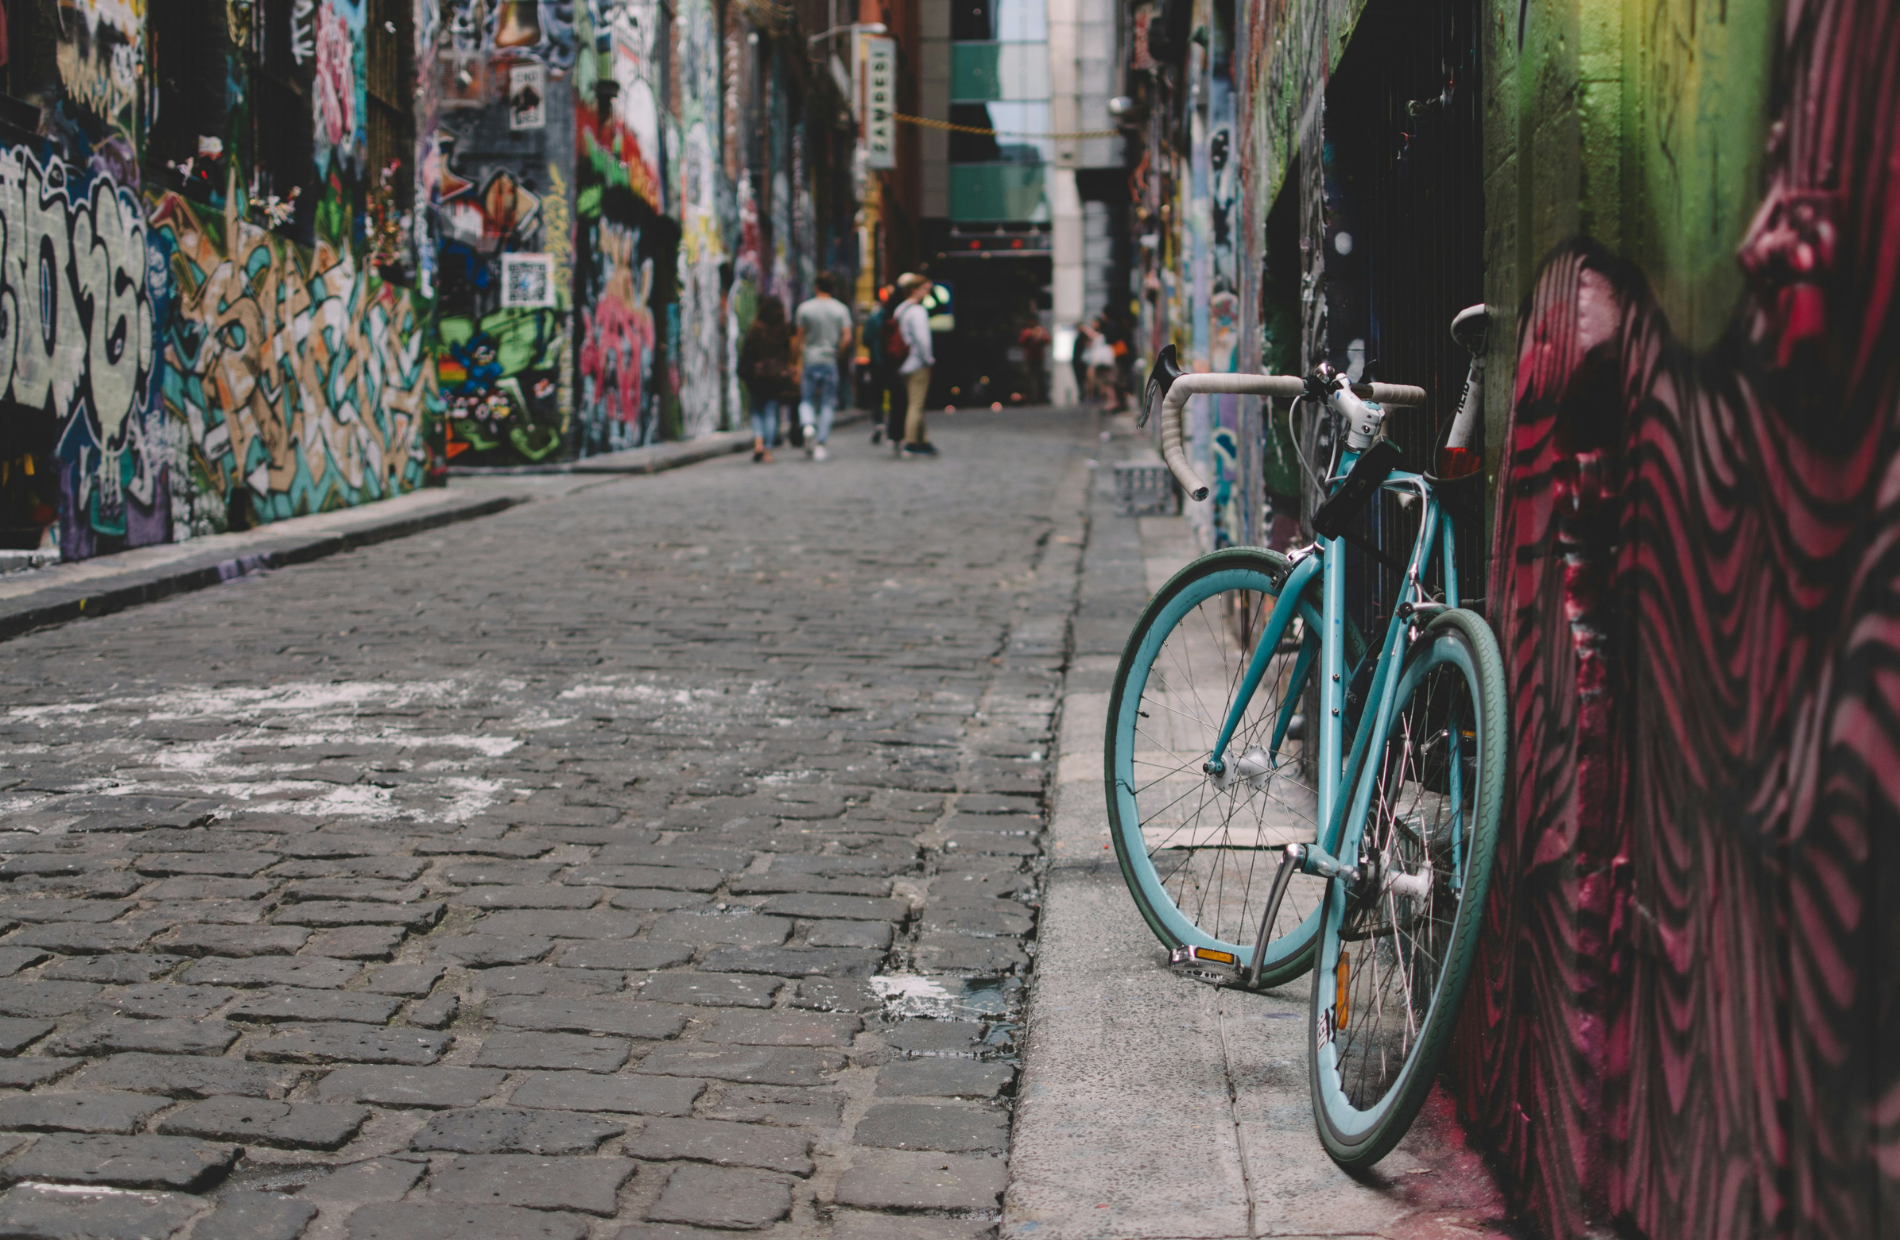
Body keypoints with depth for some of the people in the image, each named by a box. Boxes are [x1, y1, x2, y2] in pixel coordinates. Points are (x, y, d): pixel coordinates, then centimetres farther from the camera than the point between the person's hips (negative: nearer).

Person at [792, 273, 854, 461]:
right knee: (827, 404, 6)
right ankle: (820, 445, 2)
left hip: (810, 361, 0)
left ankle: (807, 425, -21)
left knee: (806, 400, 10)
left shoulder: (805, 308, 0)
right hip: (830, 362, 0)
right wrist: (837, 354, 6)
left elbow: (800, 338, 2)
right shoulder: (841, 309, 1)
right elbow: (847, 337, -7)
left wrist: (799, 360, 10)